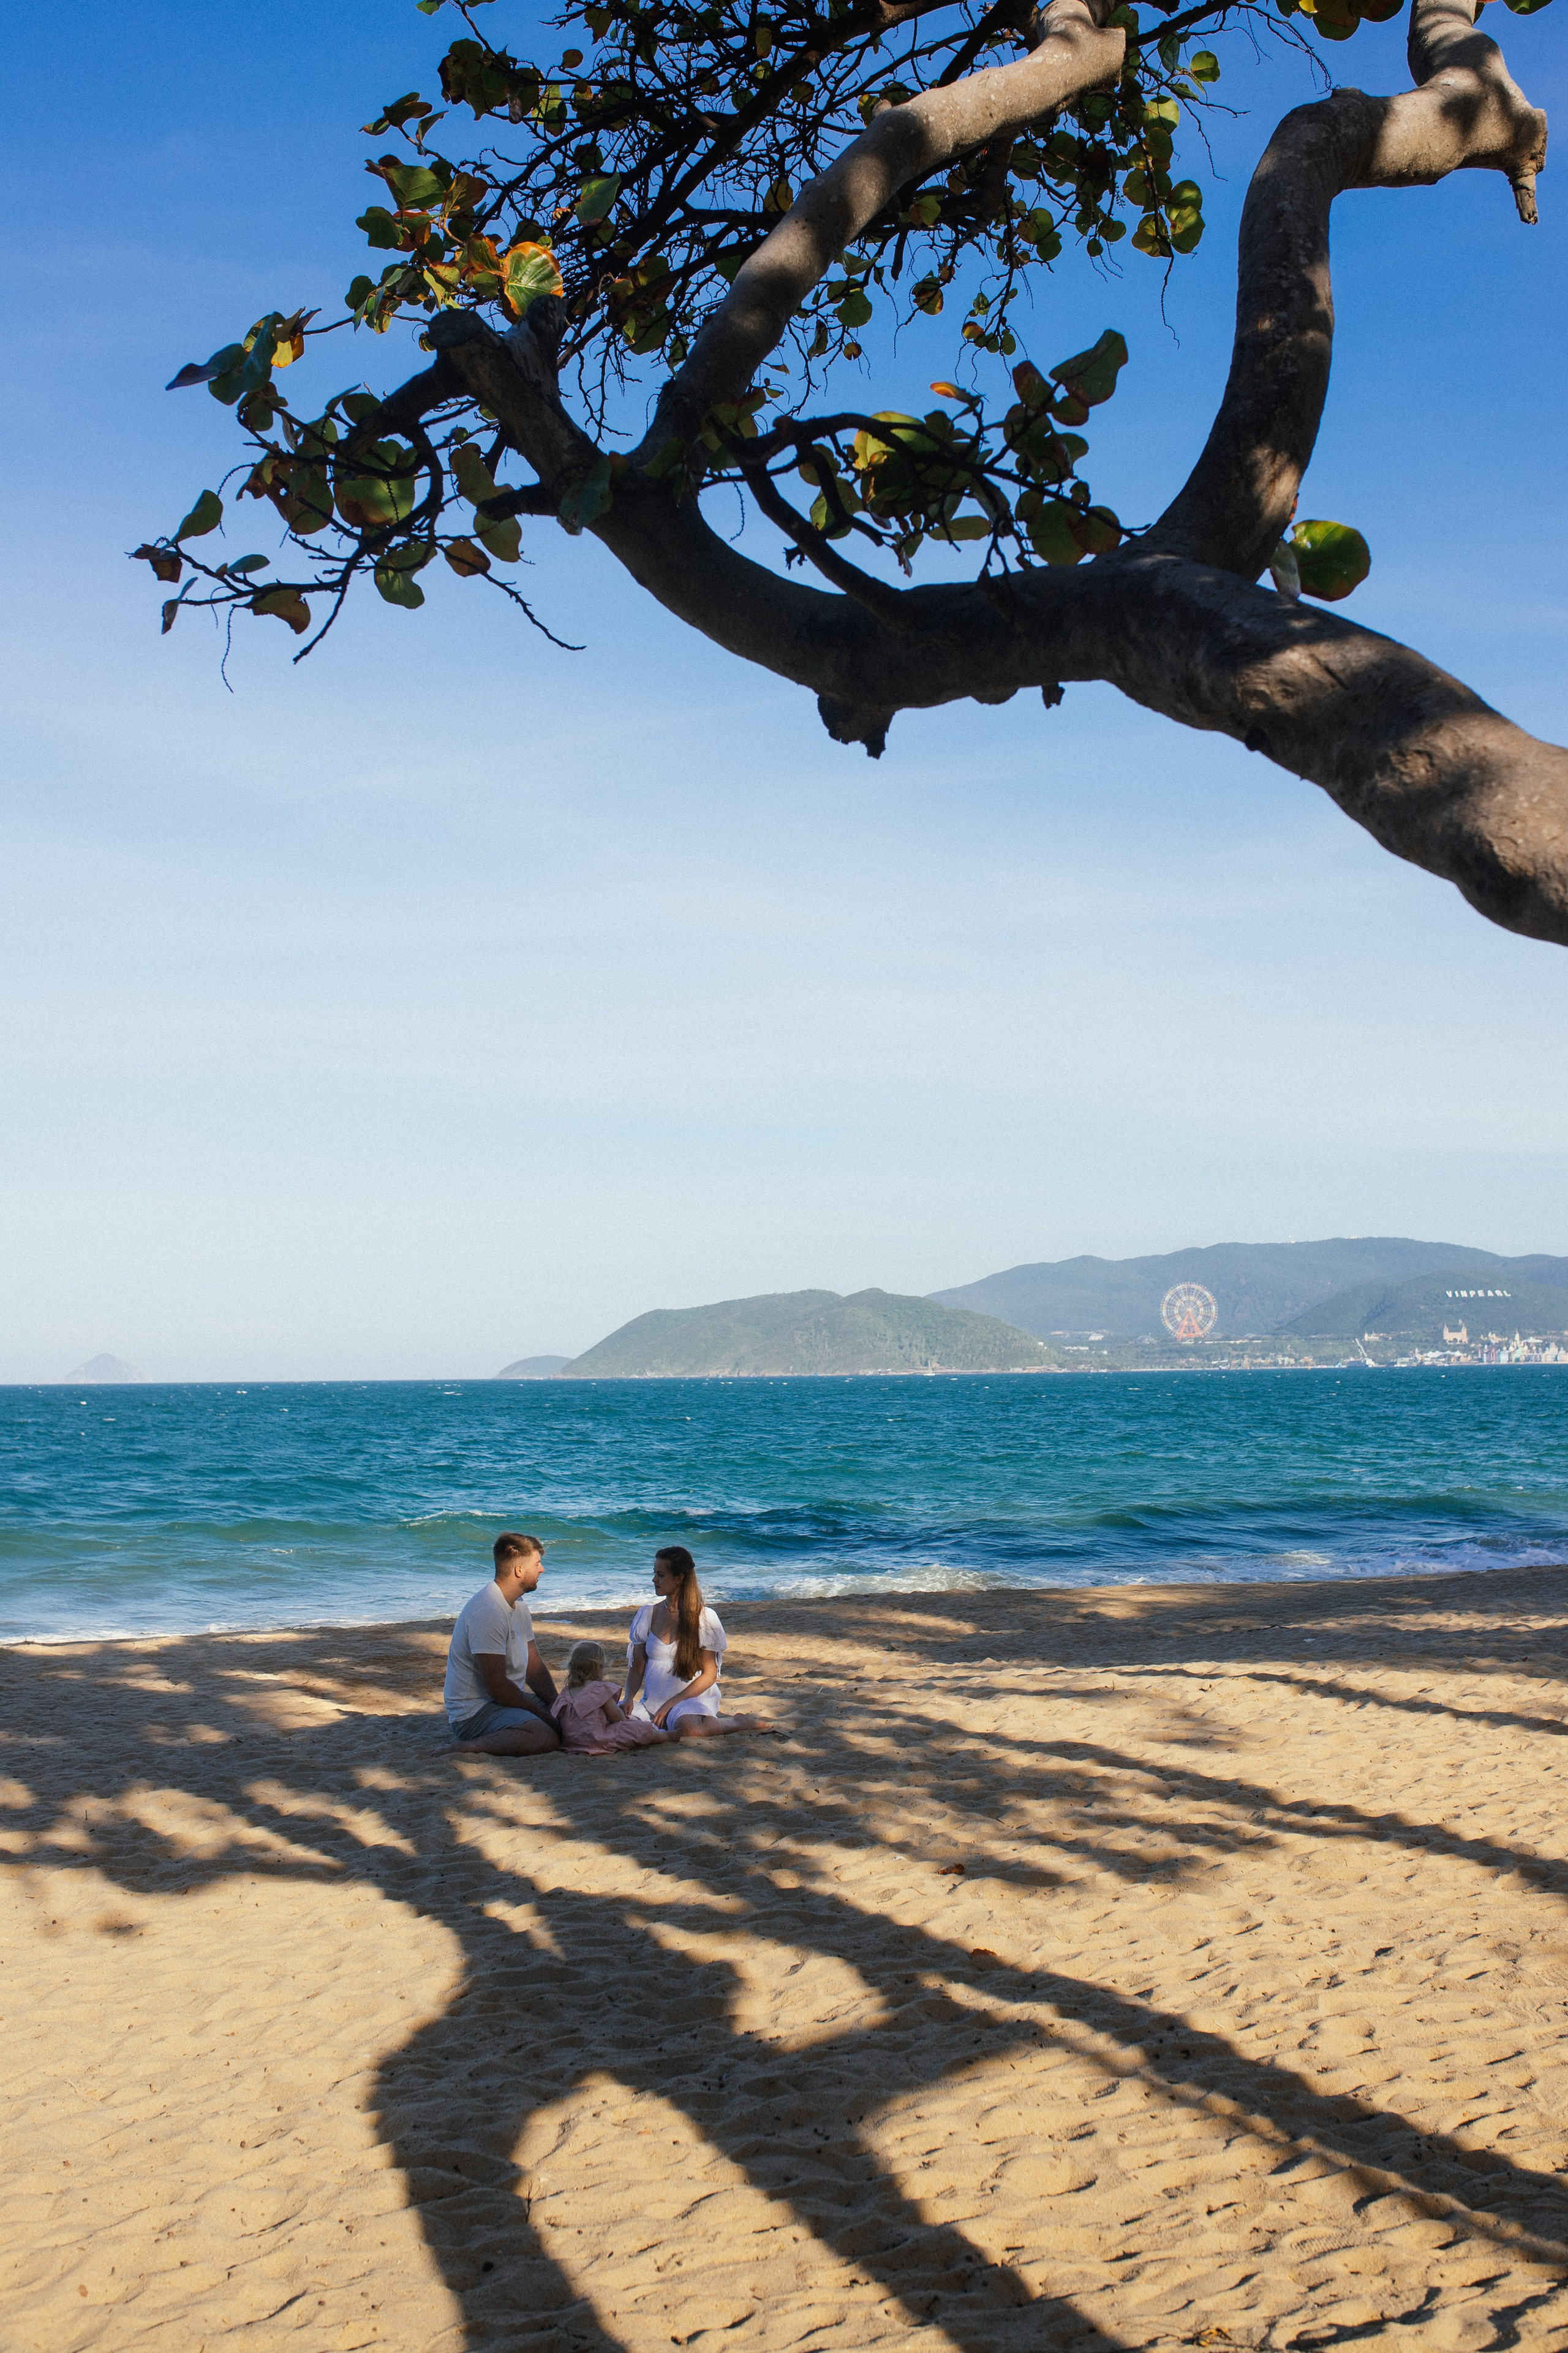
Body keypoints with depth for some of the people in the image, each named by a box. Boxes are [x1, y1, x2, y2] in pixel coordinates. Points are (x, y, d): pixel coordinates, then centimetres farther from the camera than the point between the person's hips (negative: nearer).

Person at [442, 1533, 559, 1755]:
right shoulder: (488, 1612, -22)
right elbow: (496, 1686, -23)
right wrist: (542, 1714, -14)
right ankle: (468, 1747, -15)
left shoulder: (518, 1605, 12)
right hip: (475, 1710, -10)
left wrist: (555, 1705, -3)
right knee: (545, 1738, -31)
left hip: (507, 1700, 10)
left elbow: (534, 1666, 14)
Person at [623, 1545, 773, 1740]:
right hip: (652, 1702, 4)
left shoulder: (704, 1617, -2)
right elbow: (637, 1667, 11)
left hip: (693, 1700, -4)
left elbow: (709, 1675, -3)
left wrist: (671, 1704, -13)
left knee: (688, 1729, -38)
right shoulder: (647, 1614, 9)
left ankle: (740, 1723, -9)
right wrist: (629, 1698, -9)